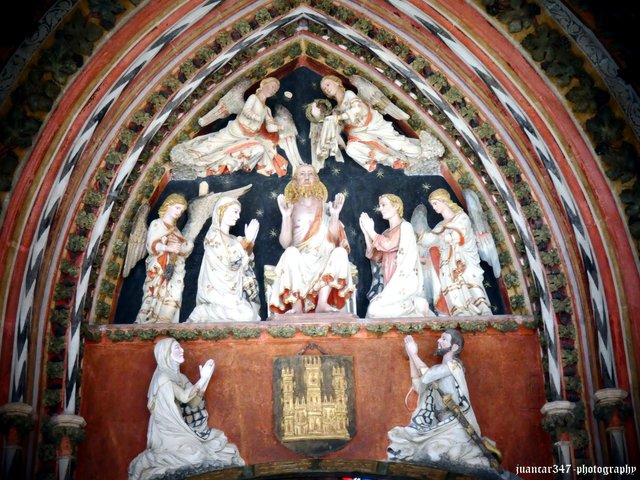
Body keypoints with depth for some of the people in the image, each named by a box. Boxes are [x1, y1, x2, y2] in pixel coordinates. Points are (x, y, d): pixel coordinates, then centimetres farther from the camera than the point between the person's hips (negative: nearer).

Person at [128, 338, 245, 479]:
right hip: (168, 434, -8)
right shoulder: (162, 378, -15)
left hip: (180, 430, 8)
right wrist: (203, 378, -18)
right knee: (194, 455, -27)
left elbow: (194, 399, 8)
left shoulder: (178, 376, 11)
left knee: (219, 445, -1)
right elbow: (184, 397, -22)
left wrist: (207, 377, 0)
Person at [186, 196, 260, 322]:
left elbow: (244, 265, 12)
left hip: (232, 292, 7)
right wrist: (246, 240, -7)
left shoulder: (234, 240, 18)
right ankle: (203, 313, -6)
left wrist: (250, 242, 3)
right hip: (218, 291, -7)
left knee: (250, 314, -7)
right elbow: (230, 259, -15)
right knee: (245, 315, -20)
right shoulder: (213, 234, -4)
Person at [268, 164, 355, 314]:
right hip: (299, 263, -1)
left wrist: (335, 215, -15)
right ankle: (297, 306, -36)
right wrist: (286, 216, -17)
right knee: (291, 252, -33)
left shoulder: (325, 207, 9)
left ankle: (322, 302, -35)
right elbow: (285, 243, -7)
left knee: (340, 252, -27)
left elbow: (334, 238, -3)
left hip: (324, 263, 2)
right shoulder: (291, 208, 5)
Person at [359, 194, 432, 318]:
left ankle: (416, 304, -7)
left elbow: (388, 245, -18)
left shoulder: (405, 227, -3)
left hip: (404, 281, -8)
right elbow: (375, 256, 11)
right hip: (391, 283, 8)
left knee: (376, 310, -22)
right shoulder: (387, 233, 20)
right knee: (374, 309, -7)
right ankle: (413, 305, 2)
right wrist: (366, 232, 4)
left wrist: (371, 230, -7)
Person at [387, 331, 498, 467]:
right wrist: (411, 357, 8)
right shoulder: (439, 369, 17)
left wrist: (413, 354, -6)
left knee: (435, 452, -28)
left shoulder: (454, 365, -7)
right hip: (441, 424, 8)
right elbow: (418, 386, 11)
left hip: (455, 426, -8)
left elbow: (426, 376, -17)